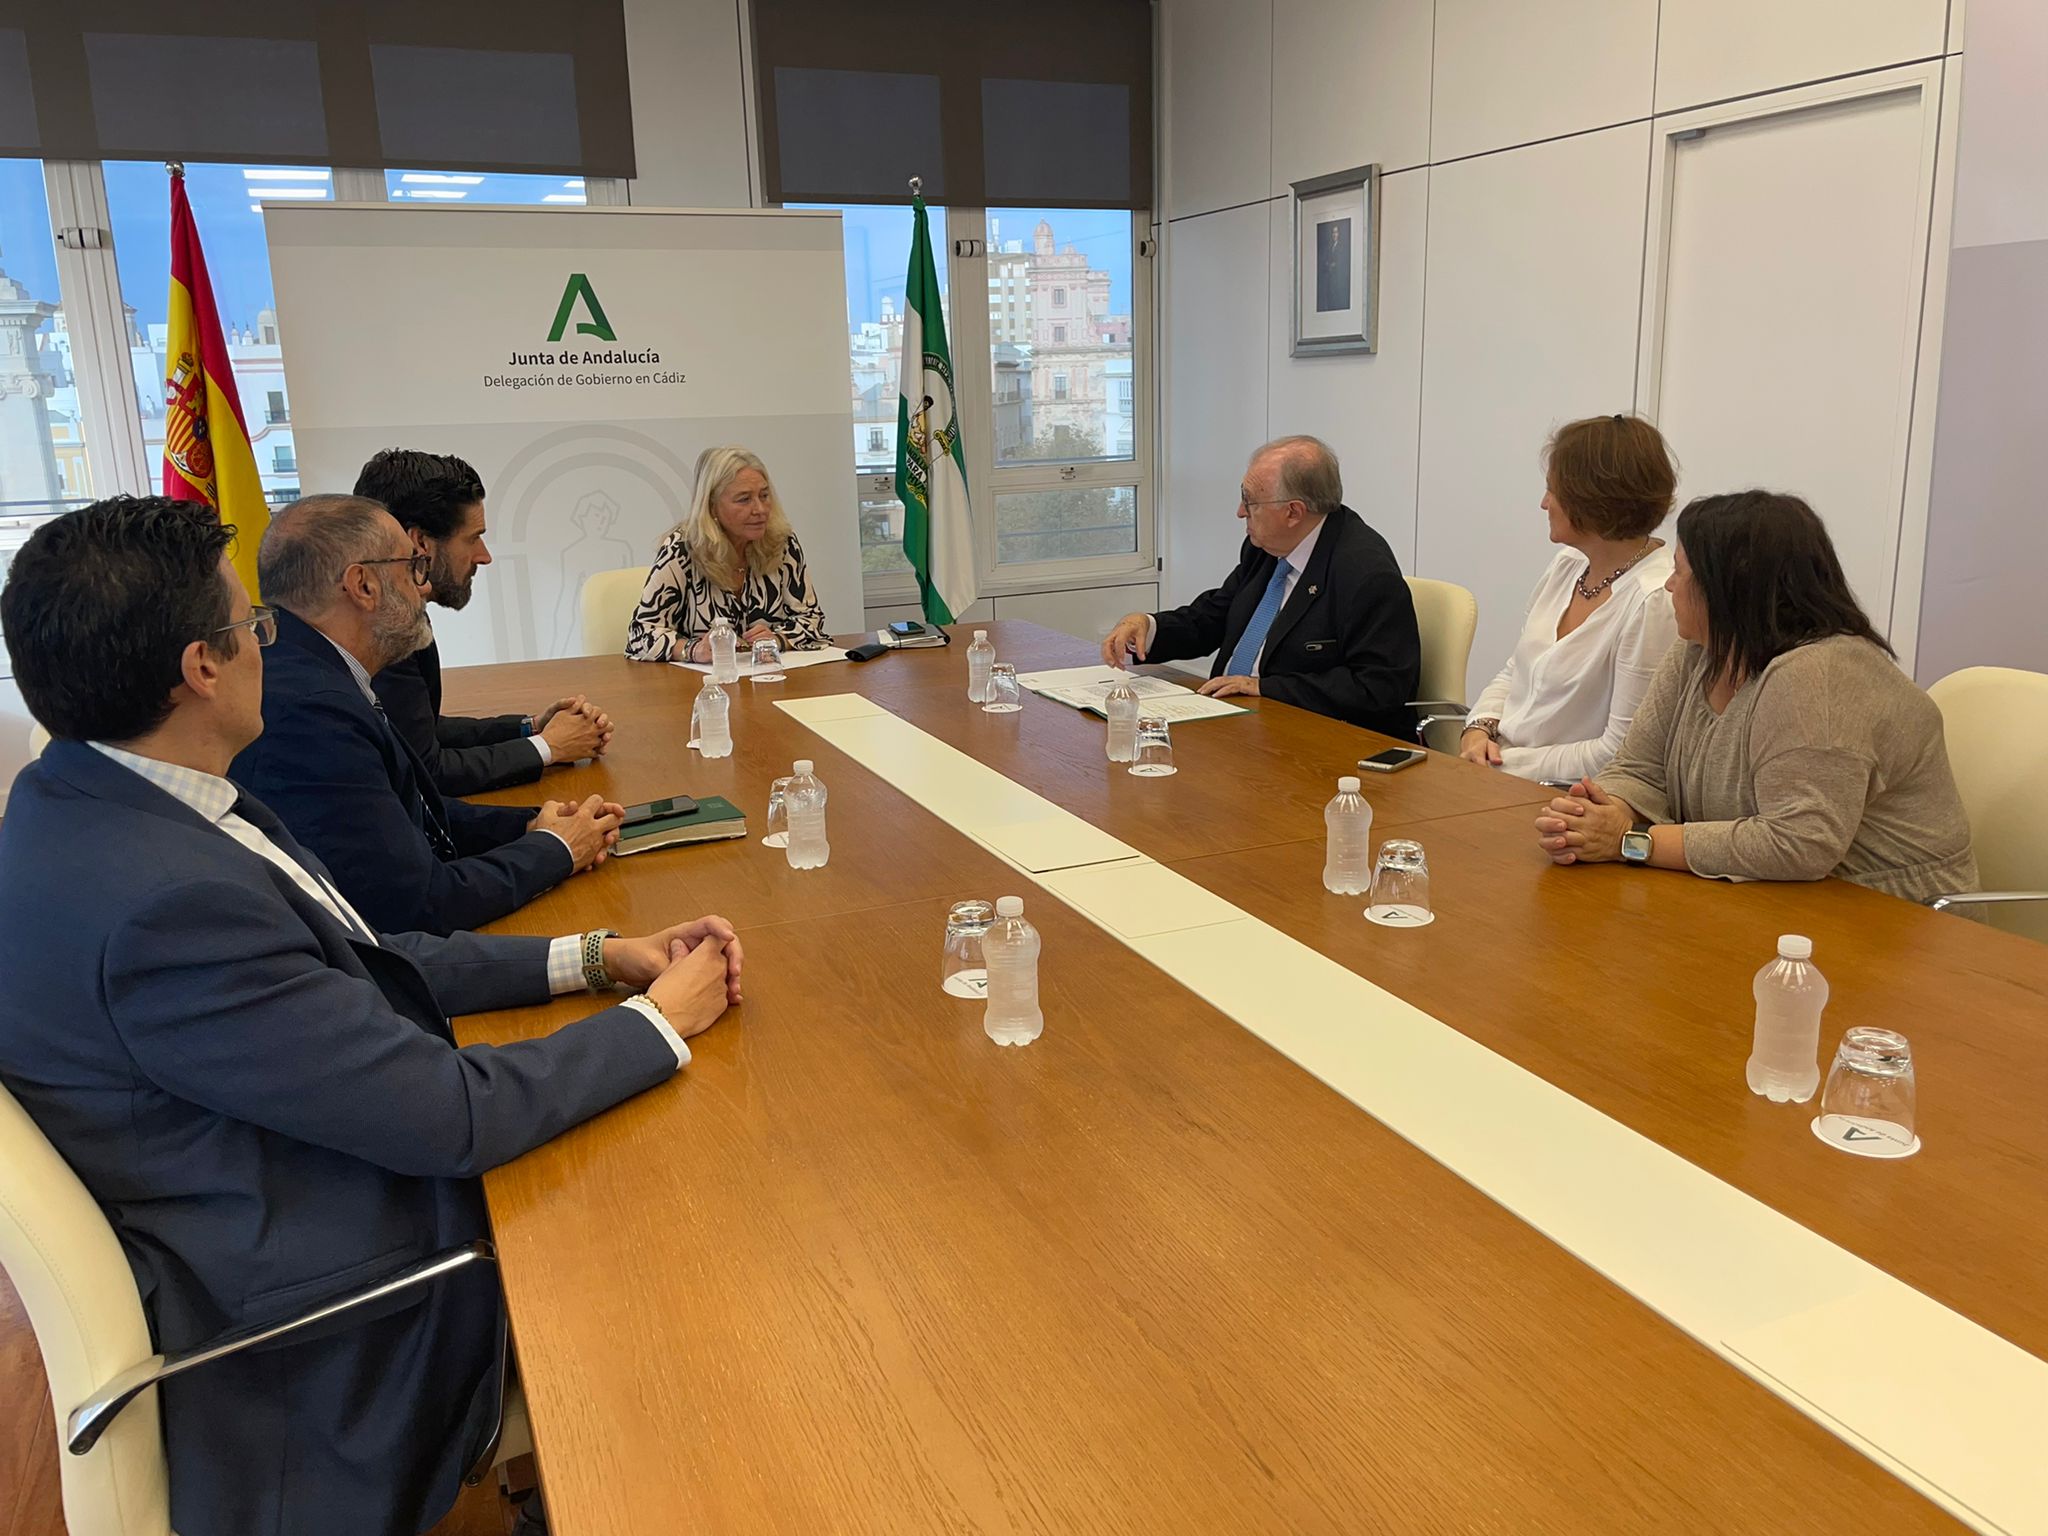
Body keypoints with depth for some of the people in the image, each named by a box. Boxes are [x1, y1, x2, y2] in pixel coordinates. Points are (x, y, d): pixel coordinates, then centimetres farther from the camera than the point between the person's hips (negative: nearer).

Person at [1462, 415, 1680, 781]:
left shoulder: (1655, 600, -17)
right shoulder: (1569, 563, 9)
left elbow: (1621, 754, -17)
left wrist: (1507, 763, -14)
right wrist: (1479, 728, -2)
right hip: (1497, 769, 7)